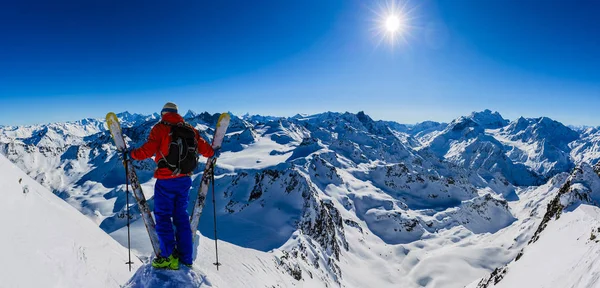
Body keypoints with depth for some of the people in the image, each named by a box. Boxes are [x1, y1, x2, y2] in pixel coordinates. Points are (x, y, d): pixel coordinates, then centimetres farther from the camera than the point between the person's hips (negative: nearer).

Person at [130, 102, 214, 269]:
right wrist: (212, 154, 26)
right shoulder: (189, 129, 5)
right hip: (184, 179, 5)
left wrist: (131, 154, 3)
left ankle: (169, 257, 6)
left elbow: (148, 150, -14)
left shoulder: (160, 128, -7)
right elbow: (205, 149, 5)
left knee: (163, 216, 7)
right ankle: (185, 257, 19)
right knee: (181, 216, 14)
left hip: (166, 181, -5)